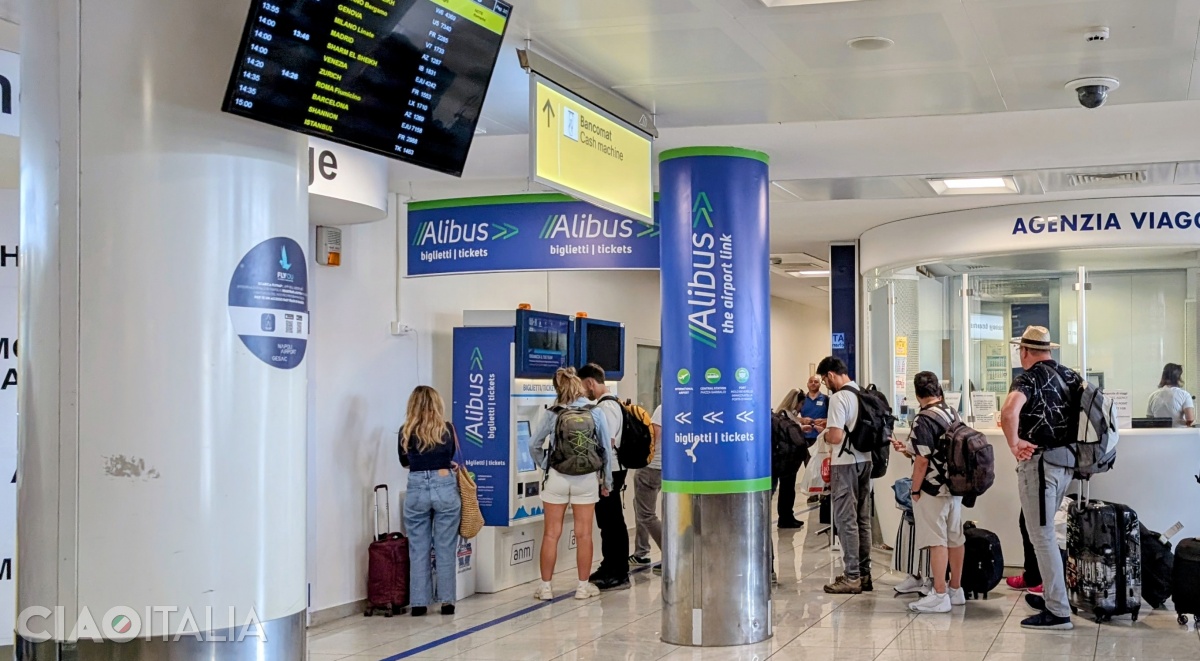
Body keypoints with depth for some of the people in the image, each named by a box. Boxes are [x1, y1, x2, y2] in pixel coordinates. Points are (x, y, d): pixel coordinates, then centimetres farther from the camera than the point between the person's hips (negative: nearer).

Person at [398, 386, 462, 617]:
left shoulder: (406, 432, -1)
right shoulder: (447, 429, -2)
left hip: (416, 489, 0)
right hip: (445, 487, 0)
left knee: (418, 550, 8)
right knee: (446, 549, 7)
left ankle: (419, 602, 9)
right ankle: (447, 601, 10)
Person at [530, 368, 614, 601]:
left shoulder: (552, 414, -4)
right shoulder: (595, 413, -2)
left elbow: (534, 445, -1)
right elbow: (606, 449, 0)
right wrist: (607, 482, 9)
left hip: (557, 477, 0)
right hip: (587, 478, 0)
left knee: (551, 534, 6)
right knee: (583, 534, 7)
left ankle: (545, 586, 9)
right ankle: (583, 586, 13)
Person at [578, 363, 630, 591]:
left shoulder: (605, 407, -18)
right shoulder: (610, 404, 13)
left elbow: (607, 444, -22)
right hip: (610, 471, 10)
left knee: (612, 522, -5)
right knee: (608, 521, 18)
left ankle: (620, 575, 0)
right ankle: (609, 567, 28)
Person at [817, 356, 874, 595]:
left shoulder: (839, 397, -15)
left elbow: (836, 436, -22)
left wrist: (824, 433, -1)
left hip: (846, 463, -8)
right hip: (864, 461, 8)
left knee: (846, 520, -3)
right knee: (863, 519, 12)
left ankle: (852, 577, -1)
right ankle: (864, 574, 18)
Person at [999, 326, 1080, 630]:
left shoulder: (1029, 378, -13)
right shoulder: (1070, 375, 10)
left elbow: (1009, 412, -32)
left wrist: (1014, 444, -20)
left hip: (1039, 461, -8)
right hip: (1067, 460, 8)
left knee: (1042, 535, -4)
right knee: (1043, 530, 22)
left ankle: (1058, 611, -4)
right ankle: (1051, 593, 30)